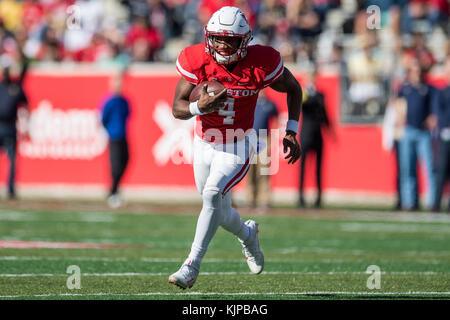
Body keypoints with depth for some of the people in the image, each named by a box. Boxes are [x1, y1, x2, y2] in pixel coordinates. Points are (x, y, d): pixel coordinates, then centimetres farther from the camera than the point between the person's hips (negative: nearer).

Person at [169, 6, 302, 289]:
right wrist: (200, 107, -37)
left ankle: (192, 266, -21)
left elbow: (293, 88, -1)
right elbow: (177, 109, -14)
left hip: (238, 146, -3)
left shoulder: (261, 63, -20)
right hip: (204, 144, 3)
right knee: (220, 211, 13)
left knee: (213, 194, -26)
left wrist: (291, 132, -6)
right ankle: (247, 234, 49)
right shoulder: (197, 61, -17)